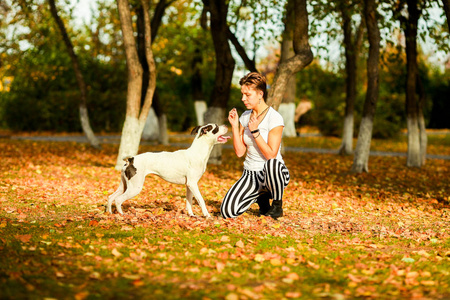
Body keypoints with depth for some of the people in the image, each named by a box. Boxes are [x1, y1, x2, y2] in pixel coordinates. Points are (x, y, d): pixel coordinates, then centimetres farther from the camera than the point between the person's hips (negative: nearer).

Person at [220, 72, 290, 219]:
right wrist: (235, 126, -7)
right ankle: (262, 195, 14)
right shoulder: (245, 116, 6)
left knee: (271, 164, -45)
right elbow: (239, 152, 1)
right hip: (250, 174, 5)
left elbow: (271, 155, -18)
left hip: (275, 173, -5)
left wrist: (255, 131, -23)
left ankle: (277, 205, -12)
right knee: (227, 212, -17)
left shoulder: (274, 118, -14)